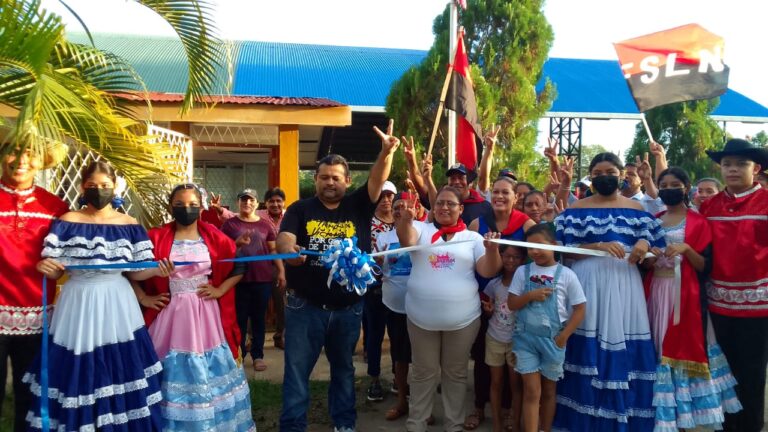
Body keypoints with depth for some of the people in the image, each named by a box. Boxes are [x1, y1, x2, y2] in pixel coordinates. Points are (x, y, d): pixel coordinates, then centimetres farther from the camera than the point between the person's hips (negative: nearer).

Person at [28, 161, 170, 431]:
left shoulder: (130, 225, 3)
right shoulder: (67, 222, 1)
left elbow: (134, 273, 4)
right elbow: (54, 272, 1)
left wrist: (157, 270, -15)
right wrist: (43, 266, -21)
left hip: (117, 306, 0)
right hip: (79, 305, 0)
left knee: (121, 372, 3)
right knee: (77, 376, 3)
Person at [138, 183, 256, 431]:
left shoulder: (214, 237, 1)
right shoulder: (156, 238, -3)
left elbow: (240, 266, 7)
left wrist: (221, 290, -2)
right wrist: (143, 298, -4)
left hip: (206, 316, 2)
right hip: (170, 316, -1)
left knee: (209, 374, 10)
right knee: (172, 373, 6)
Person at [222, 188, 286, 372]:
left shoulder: (265, 225, 9)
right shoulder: (230, 224, 3)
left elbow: (273, 250, 11)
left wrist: (281, 271, 2)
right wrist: (238, 242, -16)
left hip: (263, 279, 2)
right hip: (239, 279, -2)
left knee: (259, 318, 9)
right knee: (240, 318, 5)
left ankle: (258, 355, 18)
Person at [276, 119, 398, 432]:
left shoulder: (358, 206, 1)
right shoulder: (300, 209, -1)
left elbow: (377, 180, -14)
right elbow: (282, 241, -13)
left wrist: (387, 153, -33)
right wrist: (289, 251, -37)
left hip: (348, 308, 2)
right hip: (305, 306, -1)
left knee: (344, 369, 18)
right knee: (297, 370, 6)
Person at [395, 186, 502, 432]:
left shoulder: (473, 237, 3)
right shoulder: (421, 230, 2)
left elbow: (488, 271, -4)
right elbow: (406, 239, -20)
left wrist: (492, 249, -23)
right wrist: (406, 219, -40)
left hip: (462, 319, 0)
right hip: (421, 317, 0)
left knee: (455, 373, 16)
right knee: (424, 372, 15)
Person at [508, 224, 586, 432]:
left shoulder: (566, 275, -6)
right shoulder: (522, 271, -1)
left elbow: (580, 309, -4)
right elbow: (511, 304, -1)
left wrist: (563, 336, -10)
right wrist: (530, 295, -18)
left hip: (553, 339, 0)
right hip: (526, 337, 0)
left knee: (548, 390, 15)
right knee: (532, 391, -1)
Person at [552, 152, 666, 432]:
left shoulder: (636, 209, 10)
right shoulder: (577, 209, 5)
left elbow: (654, 254, 8)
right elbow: (567, 250, -3)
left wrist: (644, 247, -14)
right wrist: (600, 246, -17)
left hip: (624, 285, 2)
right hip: (589, 284, -1)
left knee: (625, 350, 2)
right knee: (588, 349, -1)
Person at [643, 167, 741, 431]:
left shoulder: (698, 222, 0)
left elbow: (704, 266, -5)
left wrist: (686, 249, -21)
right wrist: (648, 255, -8)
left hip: (684, 293, -4)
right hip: (655, 292, 4)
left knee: (683, 348, -1)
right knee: (658, 350, 5)